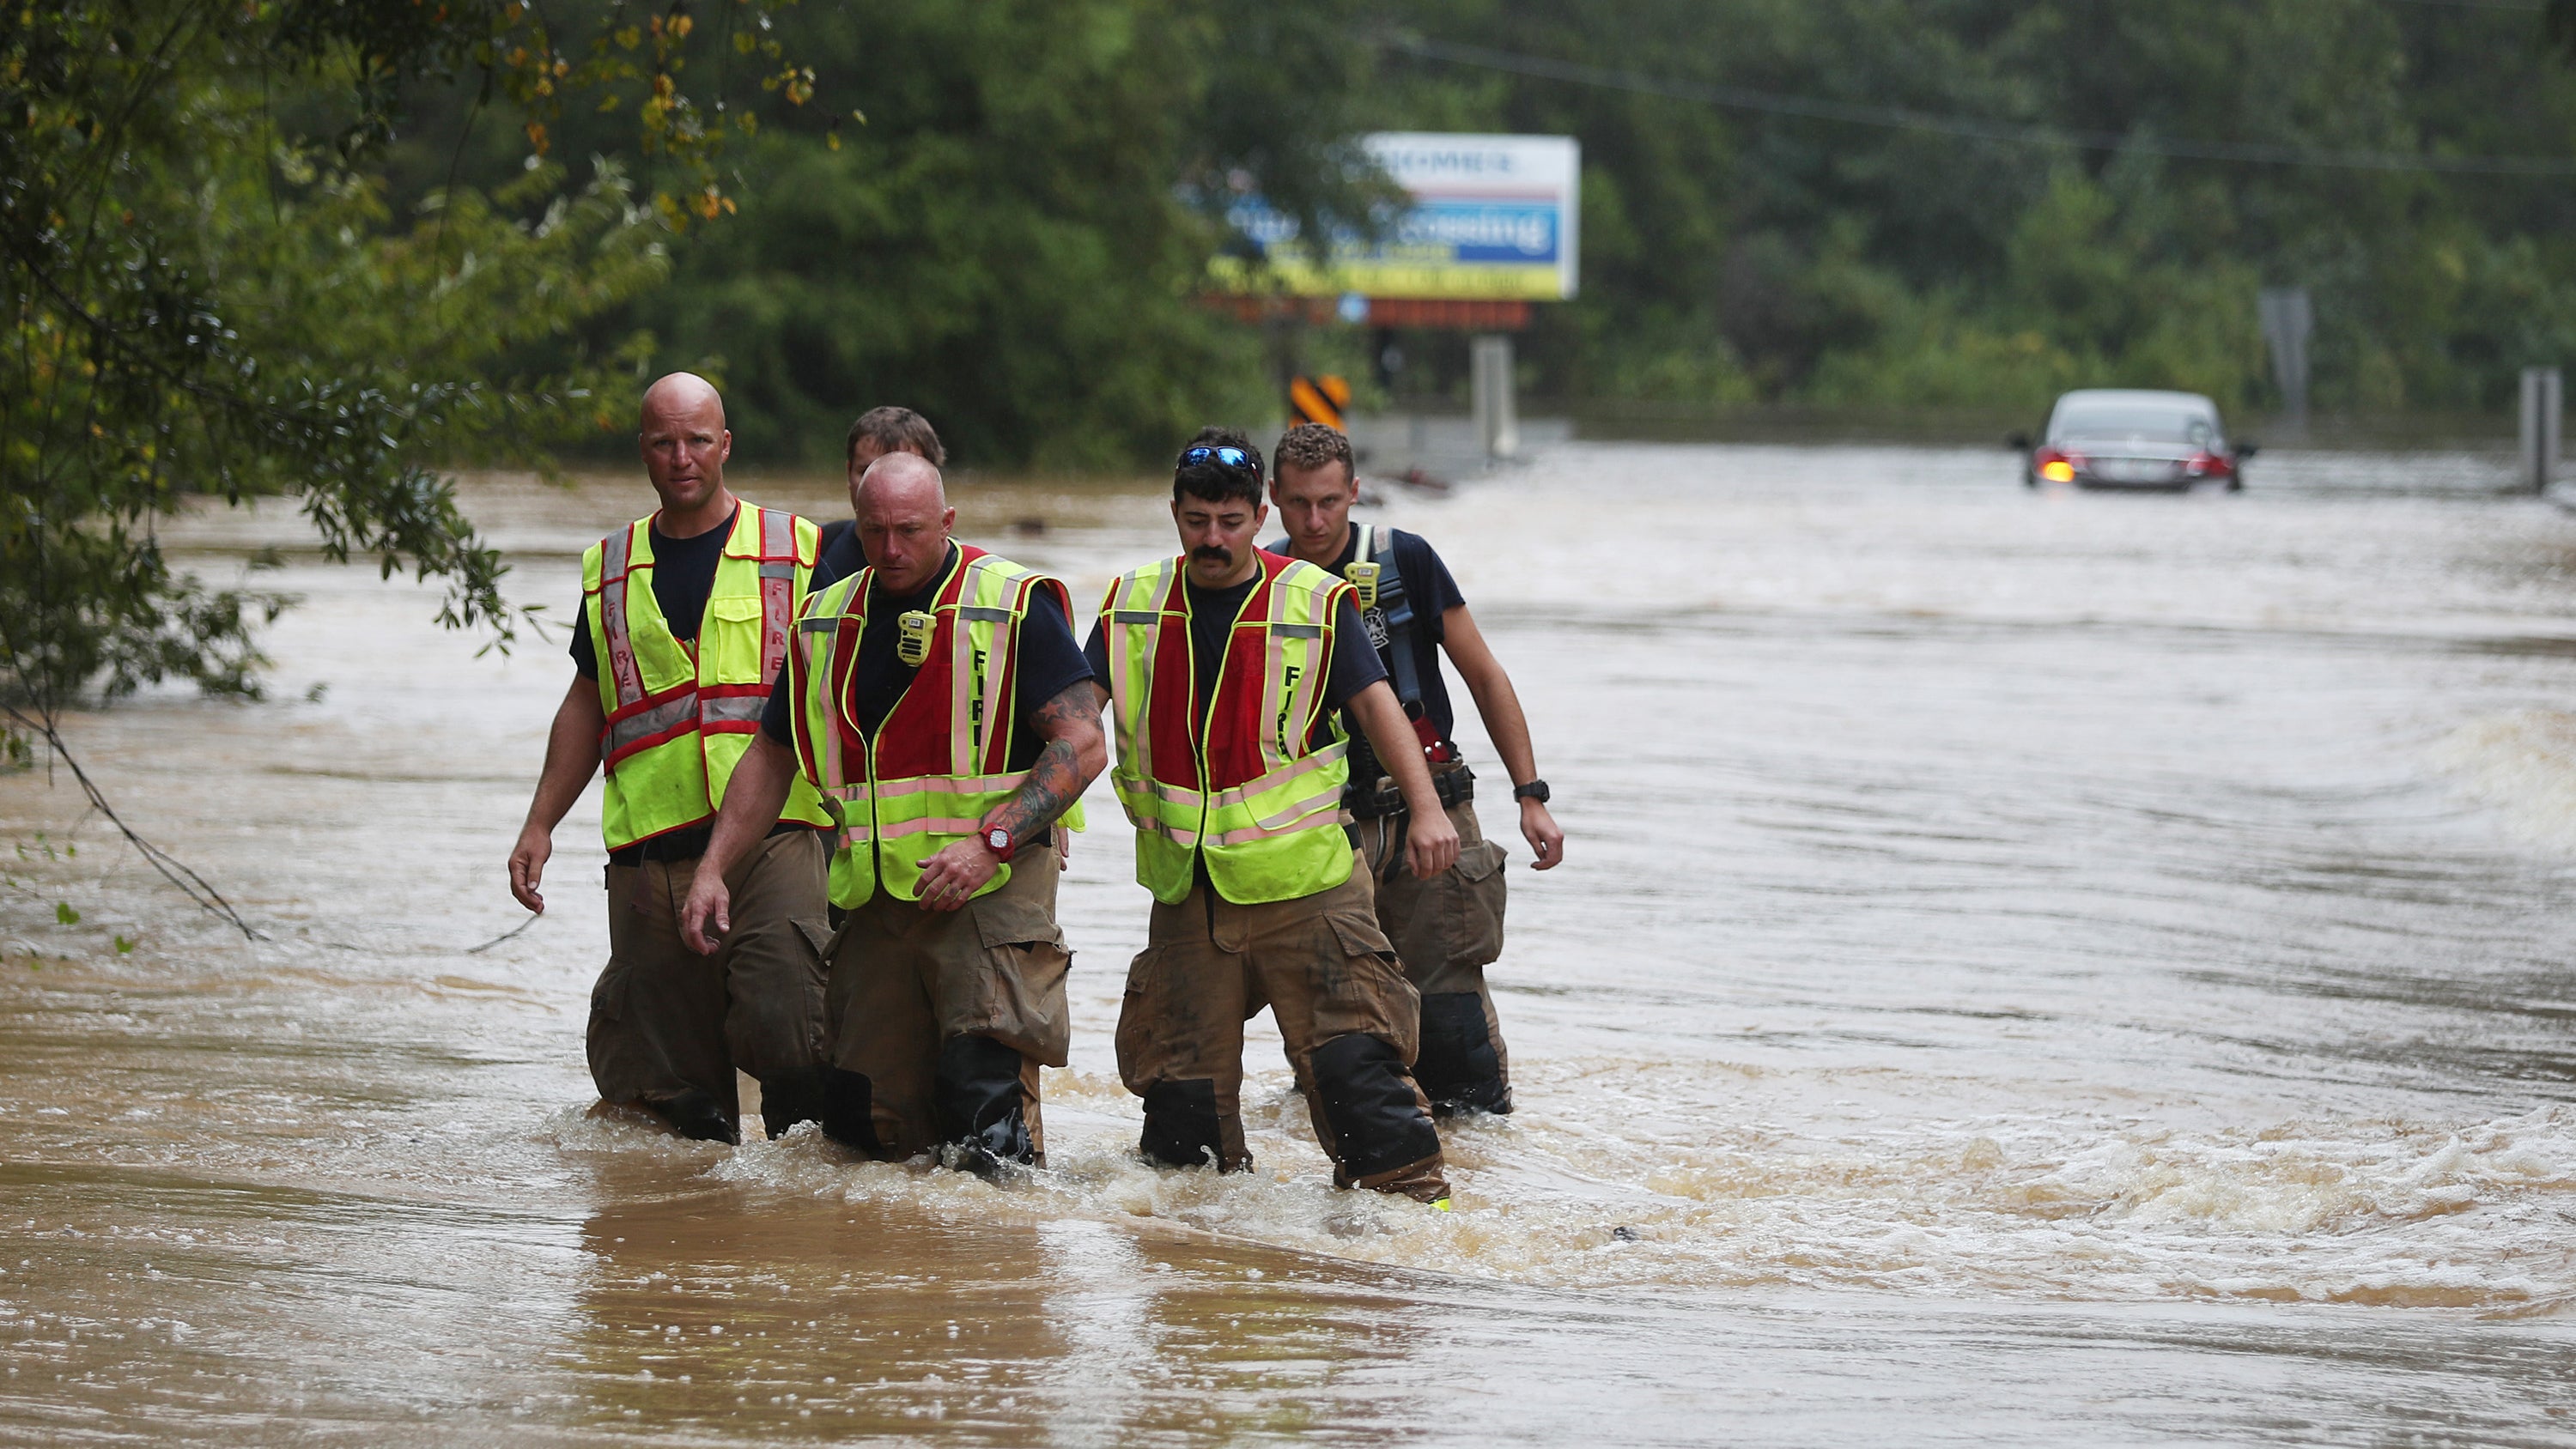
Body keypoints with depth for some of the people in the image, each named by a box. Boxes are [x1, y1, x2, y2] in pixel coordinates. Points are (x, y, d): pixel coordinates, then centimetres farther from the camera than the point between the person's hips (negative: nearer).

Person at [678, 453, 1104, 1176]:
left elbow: (1083, 747, -10)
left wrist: (992, 842, -19)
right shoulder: (828, 622, 12)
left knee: (981, 1089, -20)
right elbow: (772, 757, 21)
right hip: (879, 896, 5)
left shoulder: (1014, 607, -5)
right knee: (863, 1115, 1)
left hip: (995, 883, -5)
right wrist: (712, 868, 12)